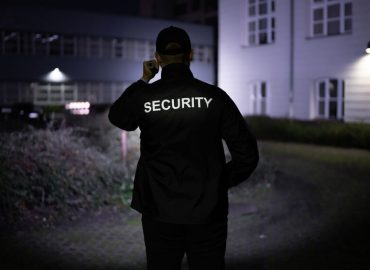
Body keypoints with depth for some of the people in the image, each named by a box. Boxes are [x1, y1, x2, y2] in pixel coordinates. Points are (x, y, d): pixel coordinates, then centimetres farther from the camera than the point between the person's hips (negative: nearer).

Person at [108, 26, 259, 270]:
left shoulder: (144, 97, -7)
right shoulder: (214, 96, -7)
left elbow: (116, 116, 18)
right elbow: (247, 153, -6)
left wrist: (143, 81, 19)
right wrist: (221, 182, 8)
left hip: (160, 212, 1)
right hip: (207, 211, 0)